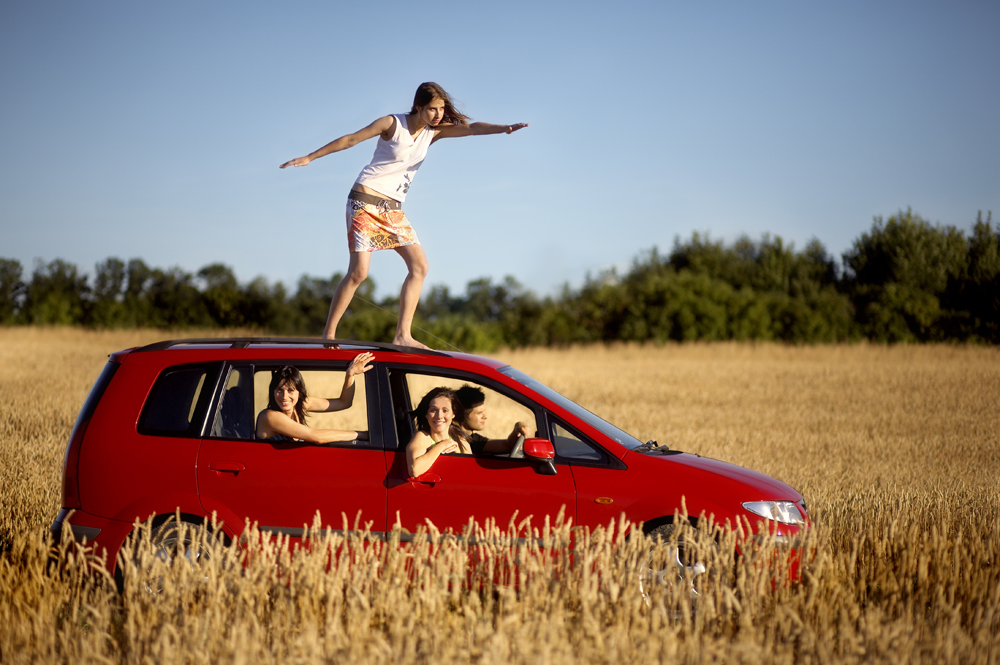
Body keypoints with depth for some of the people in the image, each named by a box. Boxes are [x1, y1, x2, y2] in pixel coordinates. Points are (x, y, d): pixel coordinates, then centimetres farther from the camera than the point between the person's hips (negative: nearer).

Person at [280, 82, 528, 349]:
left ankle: (402, 335, -6)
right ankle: (328, 334, -4)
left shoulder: (434, 131, 4)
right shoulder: (392, 124, -8)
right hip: (365, 201, -6)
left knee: (419, 266, -6)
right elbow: (349, 140, -3)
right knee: (358, 272, -14)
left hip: (393, 208, 6)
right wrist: (309, 158, -2)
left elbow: (470, 128, -10)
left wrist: (506, 128, -27)